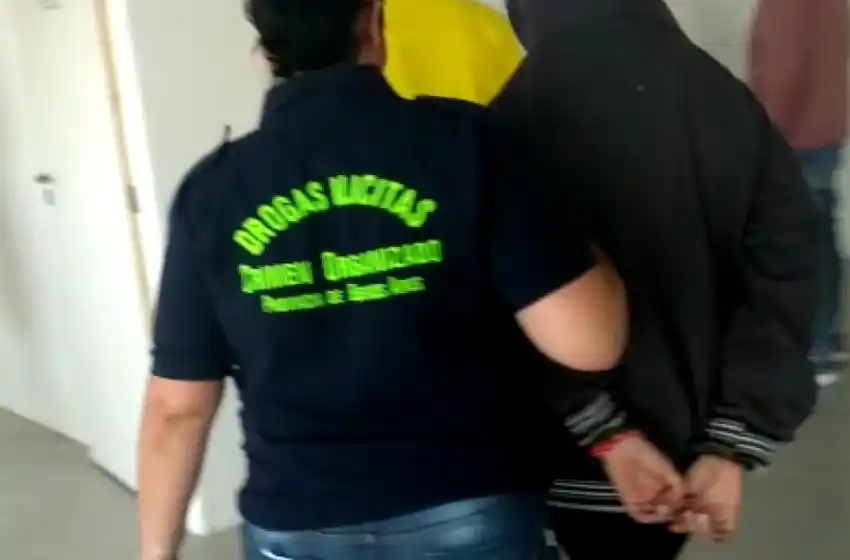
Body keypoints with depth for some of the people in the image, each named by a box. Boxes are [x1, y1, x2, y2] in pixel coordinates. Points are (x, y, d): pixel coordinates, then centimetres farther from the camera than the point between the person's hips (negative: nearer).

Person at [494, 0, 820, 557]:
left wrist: (608, 436, -12)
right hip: (687, 449, 4)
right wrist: (732, 445, -7)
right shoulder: (731, 103, -1)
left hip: (580, 461, -4)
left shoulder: (526, 114, -15)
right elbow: (783, 281, -6)